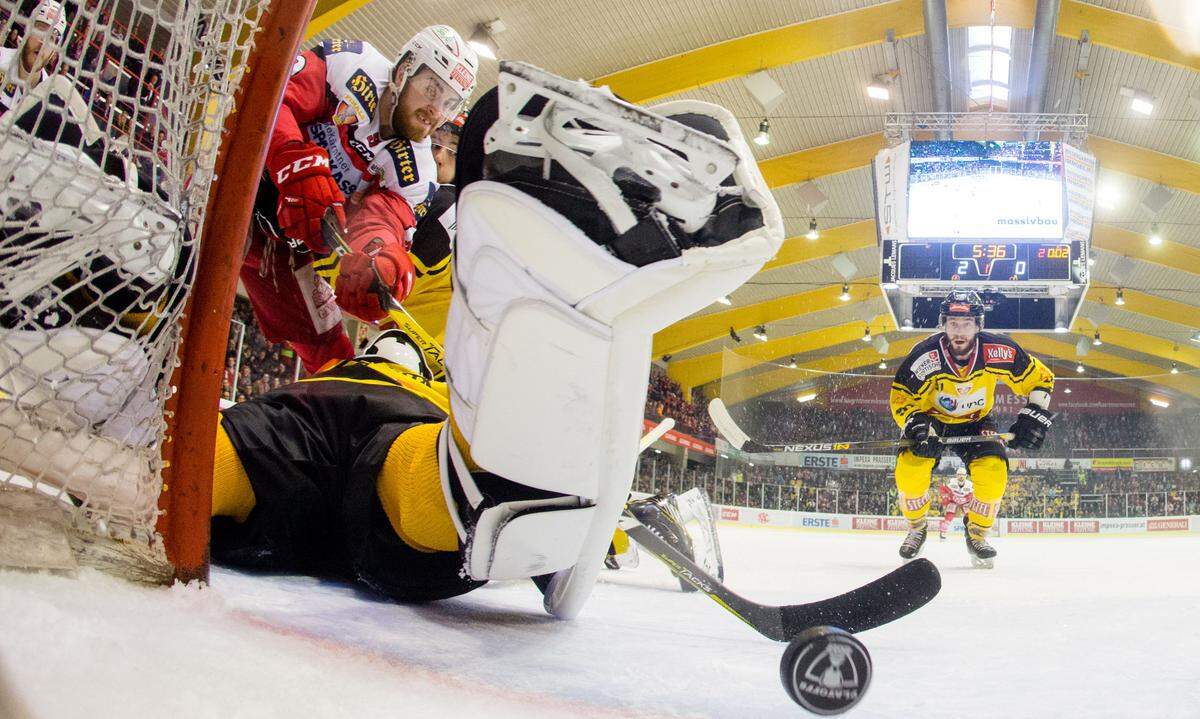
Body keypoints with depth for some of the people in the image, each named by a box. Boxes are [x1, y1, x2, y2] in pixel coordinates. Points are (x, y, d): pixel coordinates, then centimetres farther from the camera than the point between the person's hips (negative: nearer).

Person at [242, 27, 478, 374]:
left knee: (326, 348, 11)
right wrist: (300, 165, -47)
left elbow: (383, 220, -24)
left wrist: (379, 255, -51)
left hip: (291, 245, 4)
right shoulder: (352, 68, -17)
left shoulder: (416, 173, -7)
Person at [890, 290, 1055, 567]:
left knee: (993, 471, -24)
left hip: (976, 422, 1)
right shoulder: (925, 355, -28)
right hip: (932, 420, -1)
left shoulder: (998, 351, -25)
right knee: (909, 468, -25)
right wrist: (919, 427, -33)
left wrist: (1035, 417, -20)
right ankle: (916, 529, 3)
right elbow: (901, 399, -16)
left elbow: (1040, 378, -10)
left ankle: (977, 533, 2)